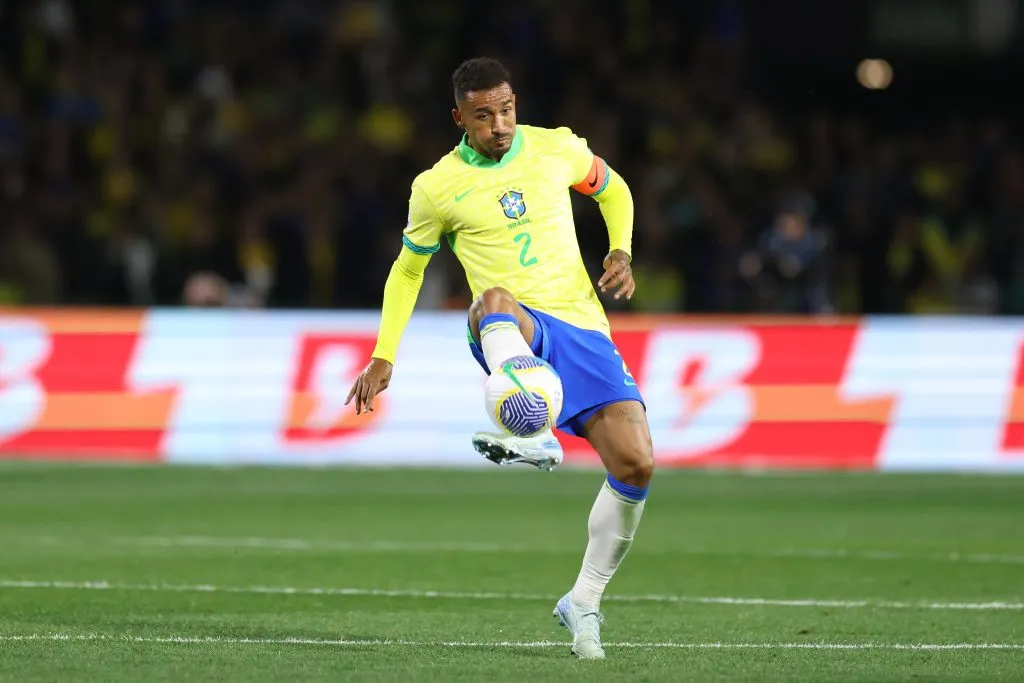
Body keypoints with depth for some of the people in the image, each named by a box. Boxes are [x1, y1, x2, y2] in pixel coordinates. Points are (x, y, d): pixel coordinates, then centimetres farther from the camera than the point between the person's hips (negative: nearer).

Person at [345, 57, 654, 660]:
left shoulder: (558, 149, 6)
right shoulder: (437, 188, 3)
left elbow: (612, 190, 25)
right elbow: (408, 269, 17)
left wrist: (621, 253, 7)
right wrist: (384, 357, 12)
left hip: (582, 328, 3)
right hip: (510, 335, -3)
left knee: (636, 464, -14)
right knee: (496, 299, -42)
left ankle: (584, 603, 6)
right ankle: (532, 434, -68)